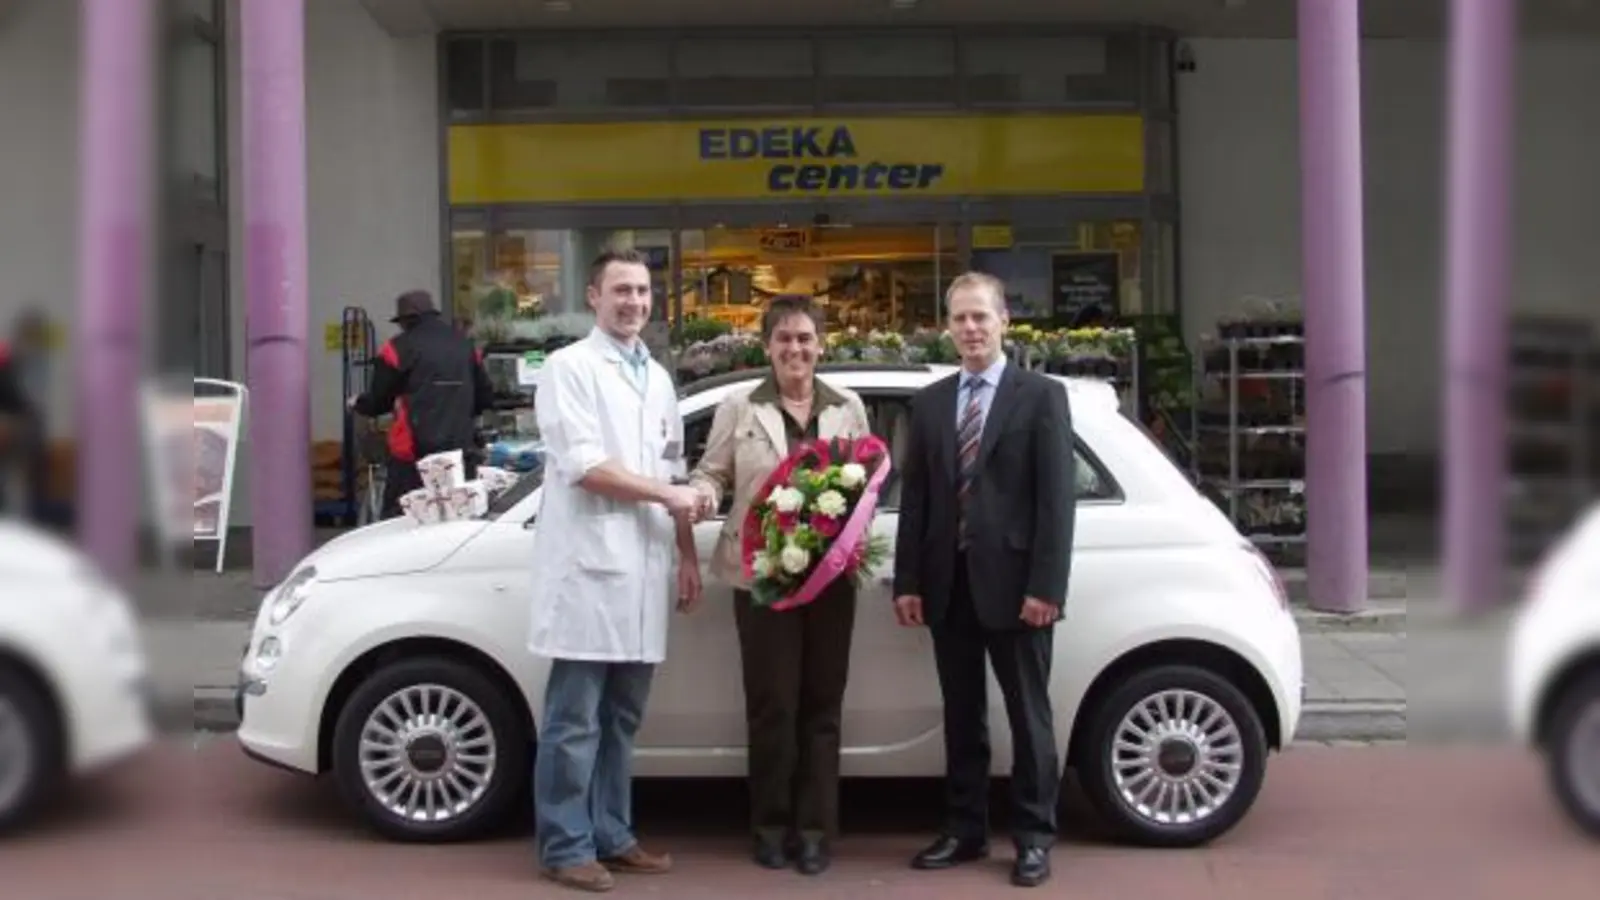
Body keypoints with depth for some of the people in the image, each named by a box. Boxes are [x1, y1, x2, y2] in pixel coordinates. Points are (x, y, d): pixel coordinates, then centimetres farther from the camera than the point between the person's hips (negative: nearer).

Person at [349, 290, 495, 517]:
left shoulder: (399, 347, -4)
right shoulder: (465, 346, 11)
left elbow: (379, 401, 1)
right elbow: (485, 398, 14)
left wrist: (357, 404, 23)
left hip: (414, 453, -5)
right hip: (462, 451, 5)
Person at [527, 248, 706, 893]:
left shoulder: (658, 379, 18)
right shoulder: (569, 367, -4)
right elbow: (582, 465, -13)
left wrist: (687, 556, 14)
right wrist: (665, 493, -8)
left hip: (643, 570, 7)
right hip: (589, 567, -7)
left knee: (621, 719, 12)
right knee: (574, 722, -2)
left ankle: (610, 836, 21)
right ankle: (566, 847, 7)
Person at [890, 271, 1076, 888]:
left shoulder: (1042, 396, 0)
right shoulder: (929, 402, 12)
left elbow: (1057, 499, -7)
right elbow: (913, 496, 9)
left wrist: (1045, 586, -14)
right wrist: (907, 581, 2)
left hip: (1014, 584, -4)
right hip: (949, 584, 4)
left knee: (1028, 716, 5)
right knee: (961, 716, 11)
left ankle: (1034, 837, 15)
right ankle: (965, 830, 22)